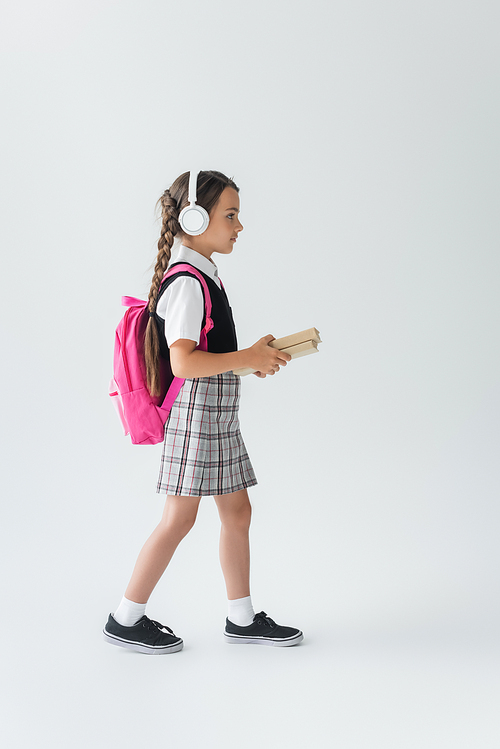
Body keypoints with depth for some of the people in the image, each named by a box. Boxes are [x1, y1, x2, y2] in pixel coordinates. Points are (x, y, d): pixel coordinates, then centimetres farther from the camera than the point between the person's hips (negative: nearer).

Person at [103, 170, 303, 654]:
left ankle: (242, 618, 23)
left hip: (218, 411, 10)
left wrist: (252, 359, 8)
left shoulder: (203, 276, 15)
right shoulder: (187, 282, -17)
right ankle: (126, 619, 13)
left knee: (237, 510, 12)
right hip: (196, 409, -10)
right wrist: (248, 358, -18)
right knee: (180, 518, -1)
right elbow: (183, 362, -25)